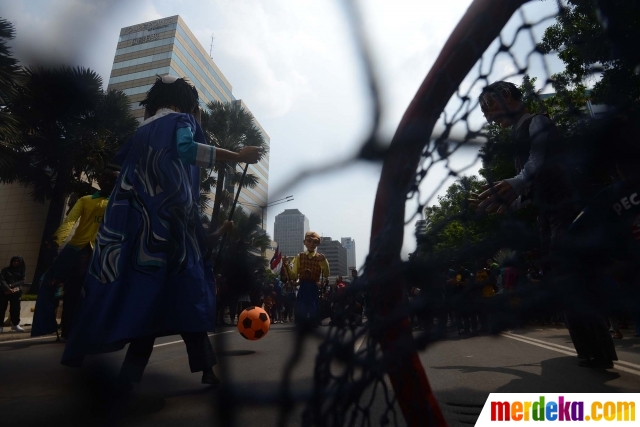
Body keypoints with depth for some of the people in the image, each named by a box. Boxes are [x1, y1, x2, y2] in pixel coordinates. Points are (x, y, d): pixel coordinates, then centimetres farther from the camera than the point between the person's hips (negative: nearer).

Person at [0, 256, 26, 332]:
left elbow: (22, 281, 3)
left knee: (15, 308, -2)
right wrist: (8, 289, -18)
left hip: (16, 292, 1)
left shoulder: (22, 271, 15)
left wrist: (11, 285, -12)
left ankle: (15, 324, 6)